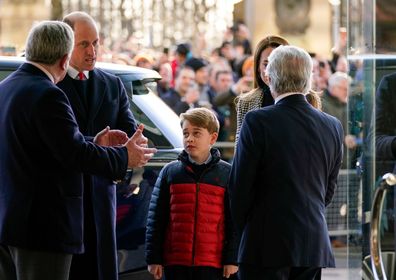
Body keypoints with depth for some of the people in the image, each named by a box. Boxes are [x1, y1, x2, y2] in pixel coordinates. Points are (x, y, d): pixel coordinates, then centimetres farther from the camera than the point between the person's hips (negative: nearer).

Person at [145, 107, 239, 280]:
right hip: (175, 263, 2)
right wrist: (154, 258, 2)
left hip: (212, 265, -2)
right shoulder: (169, 172, 7)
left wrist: (231, 259, -2)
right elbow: (155, 218, 7)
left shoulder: (226, 174, 3)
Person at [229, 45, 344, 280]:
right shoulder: (333, 126, 5)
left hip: (267, 245, -5)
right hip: (315, 246, 5)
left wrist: (244, 231, 11)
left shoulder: (258, 122, -10)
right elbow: (329, 191, 13)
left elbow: (240, 187, -5)